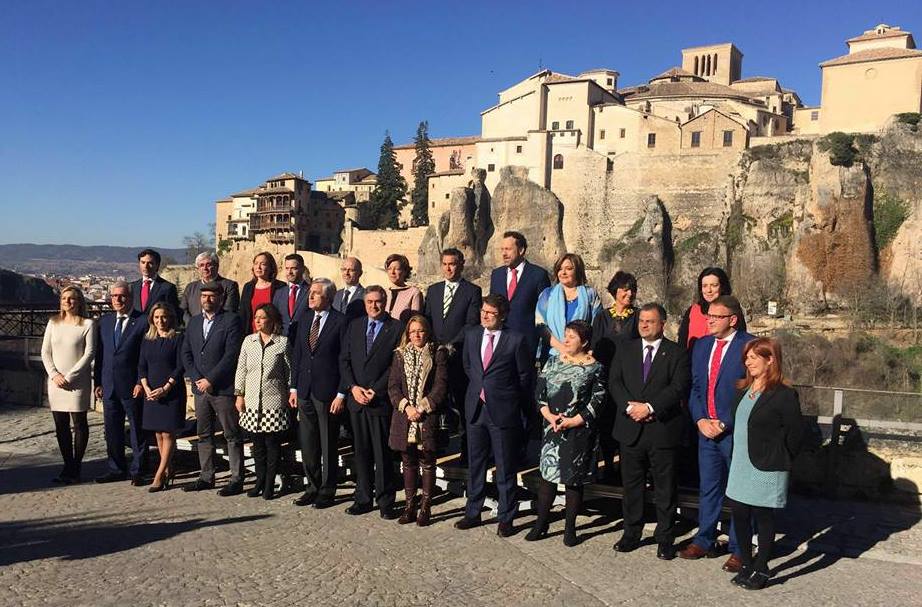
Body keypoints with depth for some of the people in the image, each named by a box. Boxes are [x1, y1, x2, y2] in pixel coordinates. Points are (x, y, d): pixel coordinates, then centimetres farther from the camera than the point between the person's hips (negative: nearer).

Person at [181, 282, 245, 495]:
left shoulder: (232, 320, -6)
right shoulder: (194, 322, 14)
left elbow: (231, 355, -13)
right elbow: (186, 353, 11)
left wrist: (210, 380, -14)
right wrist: (196, 379, -3)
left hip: (223, 388, -6)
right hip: (200, 388, 6)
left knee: (232, 435, 0)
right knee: (204, 435, 12)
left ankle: (236, 480, 5)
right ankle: (206, 477, 22)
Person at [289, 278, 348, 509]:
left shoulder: (341, 321, -9)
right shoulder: (305, 318, 9)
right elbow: (296, 355, 13)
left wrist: (341, 394, -13)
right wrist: (293, 388, 9)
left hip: (328, 392, -6)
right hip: (305, 391, 6)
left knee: (328, 445, 6)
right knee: (307, 444, 12)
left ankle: (327, 490, 19)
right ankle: (312, 487, 26)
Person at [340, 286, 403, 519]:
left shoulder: (396, 328, -2)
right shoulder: (354, 326, 13)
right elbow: (344, 360, 10)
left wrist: (375, 390, -12)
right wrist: (353, 387, -4)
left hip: (381, 401, -4)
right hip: (356, 398, 4)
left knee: (382, 453, 0)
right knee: (361, 451, 10)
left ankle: (385, 501, 11)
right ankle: (363, 498, 20)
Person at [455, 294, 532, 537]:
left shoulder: (516, 340, -10)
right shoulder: (471, 335, 5)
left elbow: (526, 377, -1)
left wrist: (517, 406, 5)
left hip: (503, 412, -5)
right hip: (475, 409, 5)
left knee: (505, 468, 6)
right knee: (475, 465, 15)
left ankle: (505, 519, 19)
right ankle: (473, 513, 29)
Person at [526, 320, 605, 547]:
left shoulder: (594, 368, -3)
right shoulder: (553, 362, 8)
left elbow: (597, 401, -7)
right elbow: (539, 392, 6)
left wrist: (574, 421, -14)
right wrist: (549, 415, -8)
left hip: (579, 430, -3)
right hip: (552, 428, 3)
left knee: (574, 478, 5)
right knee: (547, 473, 5)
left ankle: (570, 528, 17)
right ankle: (541, 524, 16)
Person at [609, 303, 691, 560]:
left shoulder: (676, 353, -1)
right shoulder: (625, 350, 10)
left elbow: (679, 387, -11)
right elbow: (614, 382, 2)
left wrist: (649, 407, -18)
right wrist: (630, 407, -13)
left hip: (662, 430, -3)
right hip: (630, 430, 3)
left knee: (665, 488, 6)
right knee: (631, 485, 12)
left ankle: (665, 539, 18)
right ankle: (631, 534, 25)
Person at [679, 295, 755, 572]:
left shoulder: (750, 346, -11)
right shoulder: (702, 345, 8)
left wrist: (725, 424, -14)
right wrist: (700, 420, -2)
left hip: (736, 432, -5)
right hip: (706, 429, 5)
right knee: (708, 488, 15)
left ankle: (739, 549, 21)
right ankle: (705, 541, 29)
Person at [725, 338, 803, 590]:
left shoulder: (784, 395, -13)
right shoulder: (743, 390, 9)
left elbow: (796, 433, -8)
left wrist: (779, 461, -1)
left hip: (766, 470, -7)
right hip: (740, 466, 7)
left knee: (763, 518, 4)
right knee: (739, 515, 10)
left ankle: (761, 570, 18)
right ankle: (746, 565, 25)